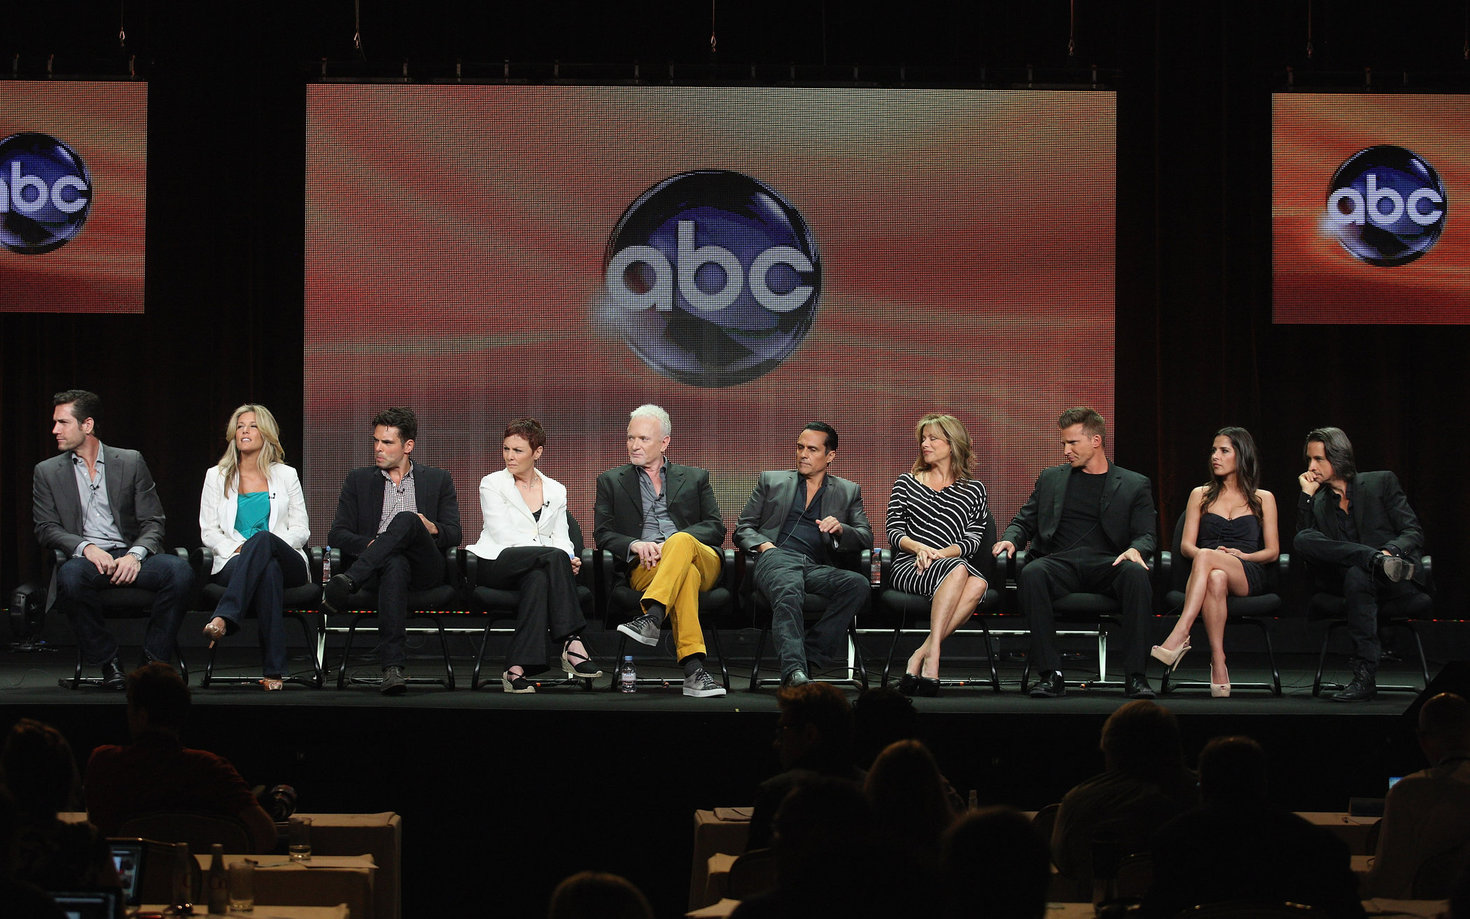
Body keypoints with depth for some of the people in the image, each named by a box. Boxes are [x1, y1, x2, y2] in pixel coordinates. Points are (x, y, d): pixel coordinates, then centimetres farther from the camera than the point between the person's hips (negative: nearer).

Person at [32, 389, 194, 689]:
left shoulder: (131, 462, 12)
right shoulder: (47, 472, 13)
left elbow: (153, 523, 6)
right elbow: (46, 529, 4)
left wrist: (135, 555, -15)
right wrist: (86, 547, -16)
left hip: (130, 558, 1)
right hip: (85, 558, -1)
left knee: (179, 569, -31)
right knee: (70, 575, -38)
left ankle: (155, 659, -17)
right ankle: (106, 661, -20)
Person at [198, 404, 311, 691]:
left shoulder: (286, 476, 17)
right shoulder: (217, 476, 18)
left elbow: (301, 529, 9)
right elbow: (208, 530, 11)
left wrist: (263, 544, -11)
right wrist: (235, 549, -11)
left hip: (288, 562, 0)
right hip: (233, 563, 0)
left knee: (262, 539, -40)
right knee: (269, 571, -41)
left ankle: (224, 618, -55)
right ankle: (274, 671, -52)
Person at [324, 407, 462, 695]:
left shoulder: (438, 480, 21)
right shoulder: (359, 480, 22)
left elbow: (454, 534, 14)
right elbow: (337, 534, 12)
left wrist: (432, 529, -11)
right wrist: (370, 544, -9)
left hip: (425, 569, 0)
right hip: (383, 563, 0)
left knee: (406, 519, -32)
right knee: (395, 565, -41)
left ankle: (347, 581, -49)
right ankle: (392, 667, -55)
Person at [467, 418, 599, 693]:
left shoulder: (555, 490, 19)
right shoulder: (492, 484, 7)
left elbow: (560, 537, 14)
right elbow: (502, 534, -6)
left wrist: (568, 560, -13)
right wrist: (561, 557, -18)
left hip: (539, 568, 3)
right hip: (496, 564, -3)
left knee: (539, 578, -37)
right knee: (554, 557, -32)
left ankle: (517, 669, -45)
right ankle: (572, 643, -38)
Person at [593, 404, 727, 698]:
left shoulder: (695, 478, 23)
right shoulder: (611, 481, 23)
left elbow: (716, 529, 9)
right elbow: (602, 534, 10)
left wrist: (671, 545, -9)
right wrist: (635, 545, -13)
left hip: (702, 561, 1)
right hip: (644, 567, -1)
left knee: (681, 541, -37)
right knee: (687, 573, -38)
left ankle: (651, 618, -54)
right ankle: (693, 668, -53)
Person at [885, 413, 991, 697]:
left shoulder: (973, 490, 18)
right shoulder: (906, 482, 19)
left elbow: (974, 538, 7)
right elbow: (893, 530, 10)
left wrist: (941, 553, -12)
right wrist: (918, 547, -12)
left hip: (951, 563, 1)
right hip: (907, 567, -1)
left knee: (978, 583, -36)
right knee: (958, 569, -36)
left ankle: (920, 655, -39)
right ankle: (932, 653, -43)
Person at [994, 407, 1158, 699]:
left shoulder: (1134, 485, 17)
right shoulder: (1051, 478, 25)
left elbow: (1146, 536, 8)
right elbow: (1024, 522, 24)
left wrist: (1135, 550, -16)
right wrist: (1010, 539, 0)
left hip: (1107, 562, -1)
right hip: (1060, 562, 1)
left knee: (1136, 573, -36)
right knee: (1032, 573, -35)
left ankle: (1135, 676, -34)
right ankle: (1050, 674, -33)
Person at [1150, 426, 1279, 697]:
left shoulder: (1263, 499, 18)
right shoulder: (1201, 495, 23)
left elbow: (1272, 551, 11)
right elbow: (1186, 545, 13)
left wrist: (1241, 555, -8)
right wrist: (1206, 554, -11)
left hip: (1248, 577, -1)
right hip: (1206, 572, 1)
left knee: (1205, 557, -38)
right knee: (1216, 579, -41)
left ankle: (1179, 635, -51)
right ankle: (1218, 662, -50)